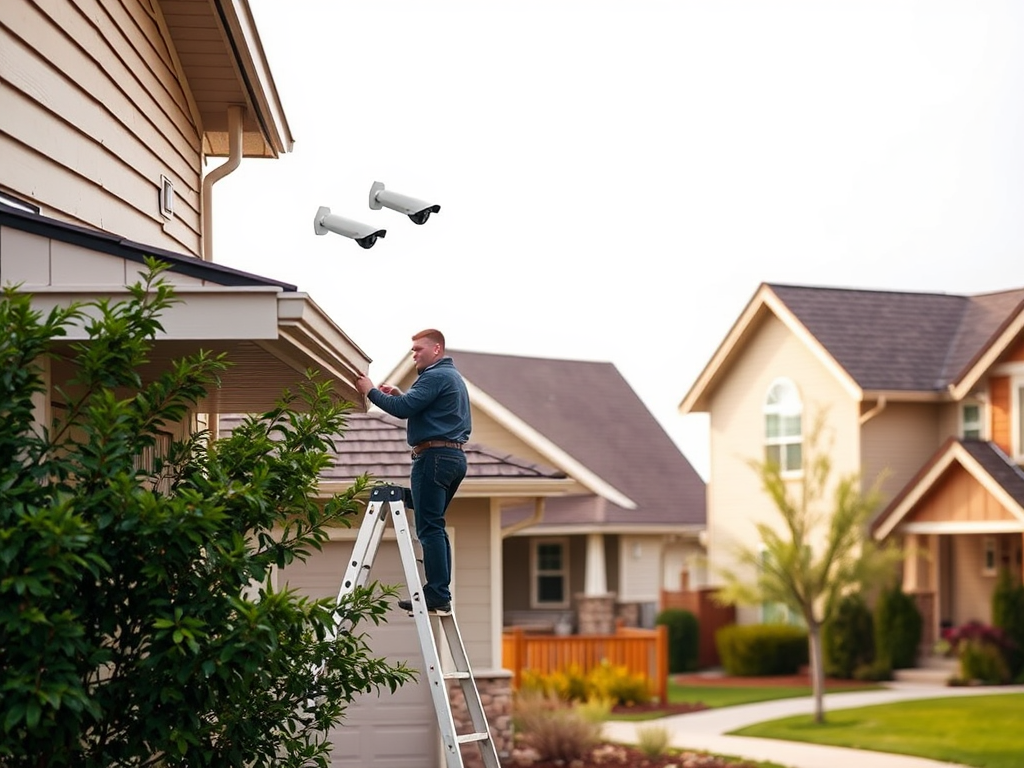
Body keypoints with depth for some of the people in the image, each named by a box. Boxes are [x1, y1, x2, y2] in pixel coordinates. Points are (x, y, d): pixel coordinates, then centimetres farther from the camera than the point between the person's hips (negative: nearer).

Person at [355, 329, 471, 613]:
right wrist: (401, 395, 14)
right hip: (454, 456, 11)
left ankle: (437, 595, -15)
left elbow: (403, 409, -18)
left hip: (434, 456, -11)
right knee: (434, 527, 13)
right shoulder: (453, 376, 23)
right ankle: (439, 592, 11)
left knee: (429, 528, -11)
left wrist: (371, 391, -6)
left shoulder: (436, 376, -11)